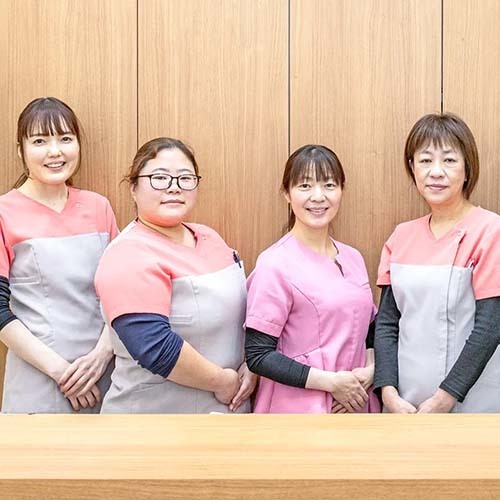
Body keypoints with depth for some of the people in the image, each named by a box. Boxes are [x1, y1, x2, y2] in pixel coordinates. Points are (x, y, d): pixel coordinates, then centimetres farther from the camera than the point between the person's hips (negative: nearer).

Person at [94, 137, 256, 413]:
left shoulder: (208, 238, 4)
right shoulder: (130, 257, -19)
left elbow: (238, 303, 12)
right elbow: (155, 346, -28)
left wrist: (251, 365, -2)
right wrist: (223, 381, -18)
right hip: (155, 410, -6)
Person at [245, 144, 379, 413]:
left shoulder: (353, 257, 4)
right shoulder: (275, 263, -13)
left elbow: (370, 330, 12)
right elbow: (258, 355, -15)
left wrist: (370, 372, -6)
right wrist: (332, 382, -18)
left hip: (353, 406, 5)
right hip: (298, 409, -5)